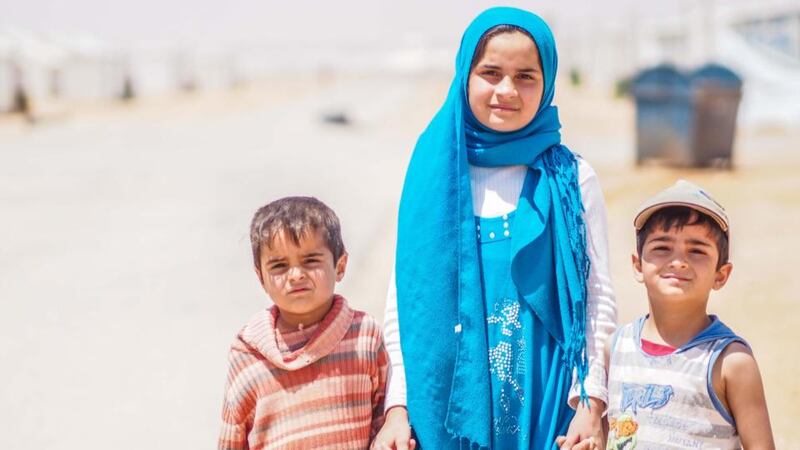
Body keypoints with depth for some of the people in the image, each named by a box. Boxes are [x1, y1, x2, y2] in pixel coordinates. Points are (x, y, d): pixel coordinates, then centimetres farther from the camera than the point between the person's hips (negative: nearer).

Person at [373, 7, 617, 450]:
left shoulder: (572, 179, 0)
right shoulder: (432, 175, 0)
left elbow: (598, 300, 0)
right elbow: (404, 302, 2)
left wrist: (591, 403, -8)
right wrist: (397, 407, -2)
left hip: (546, 407, 0)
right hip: (450, 405, 1)